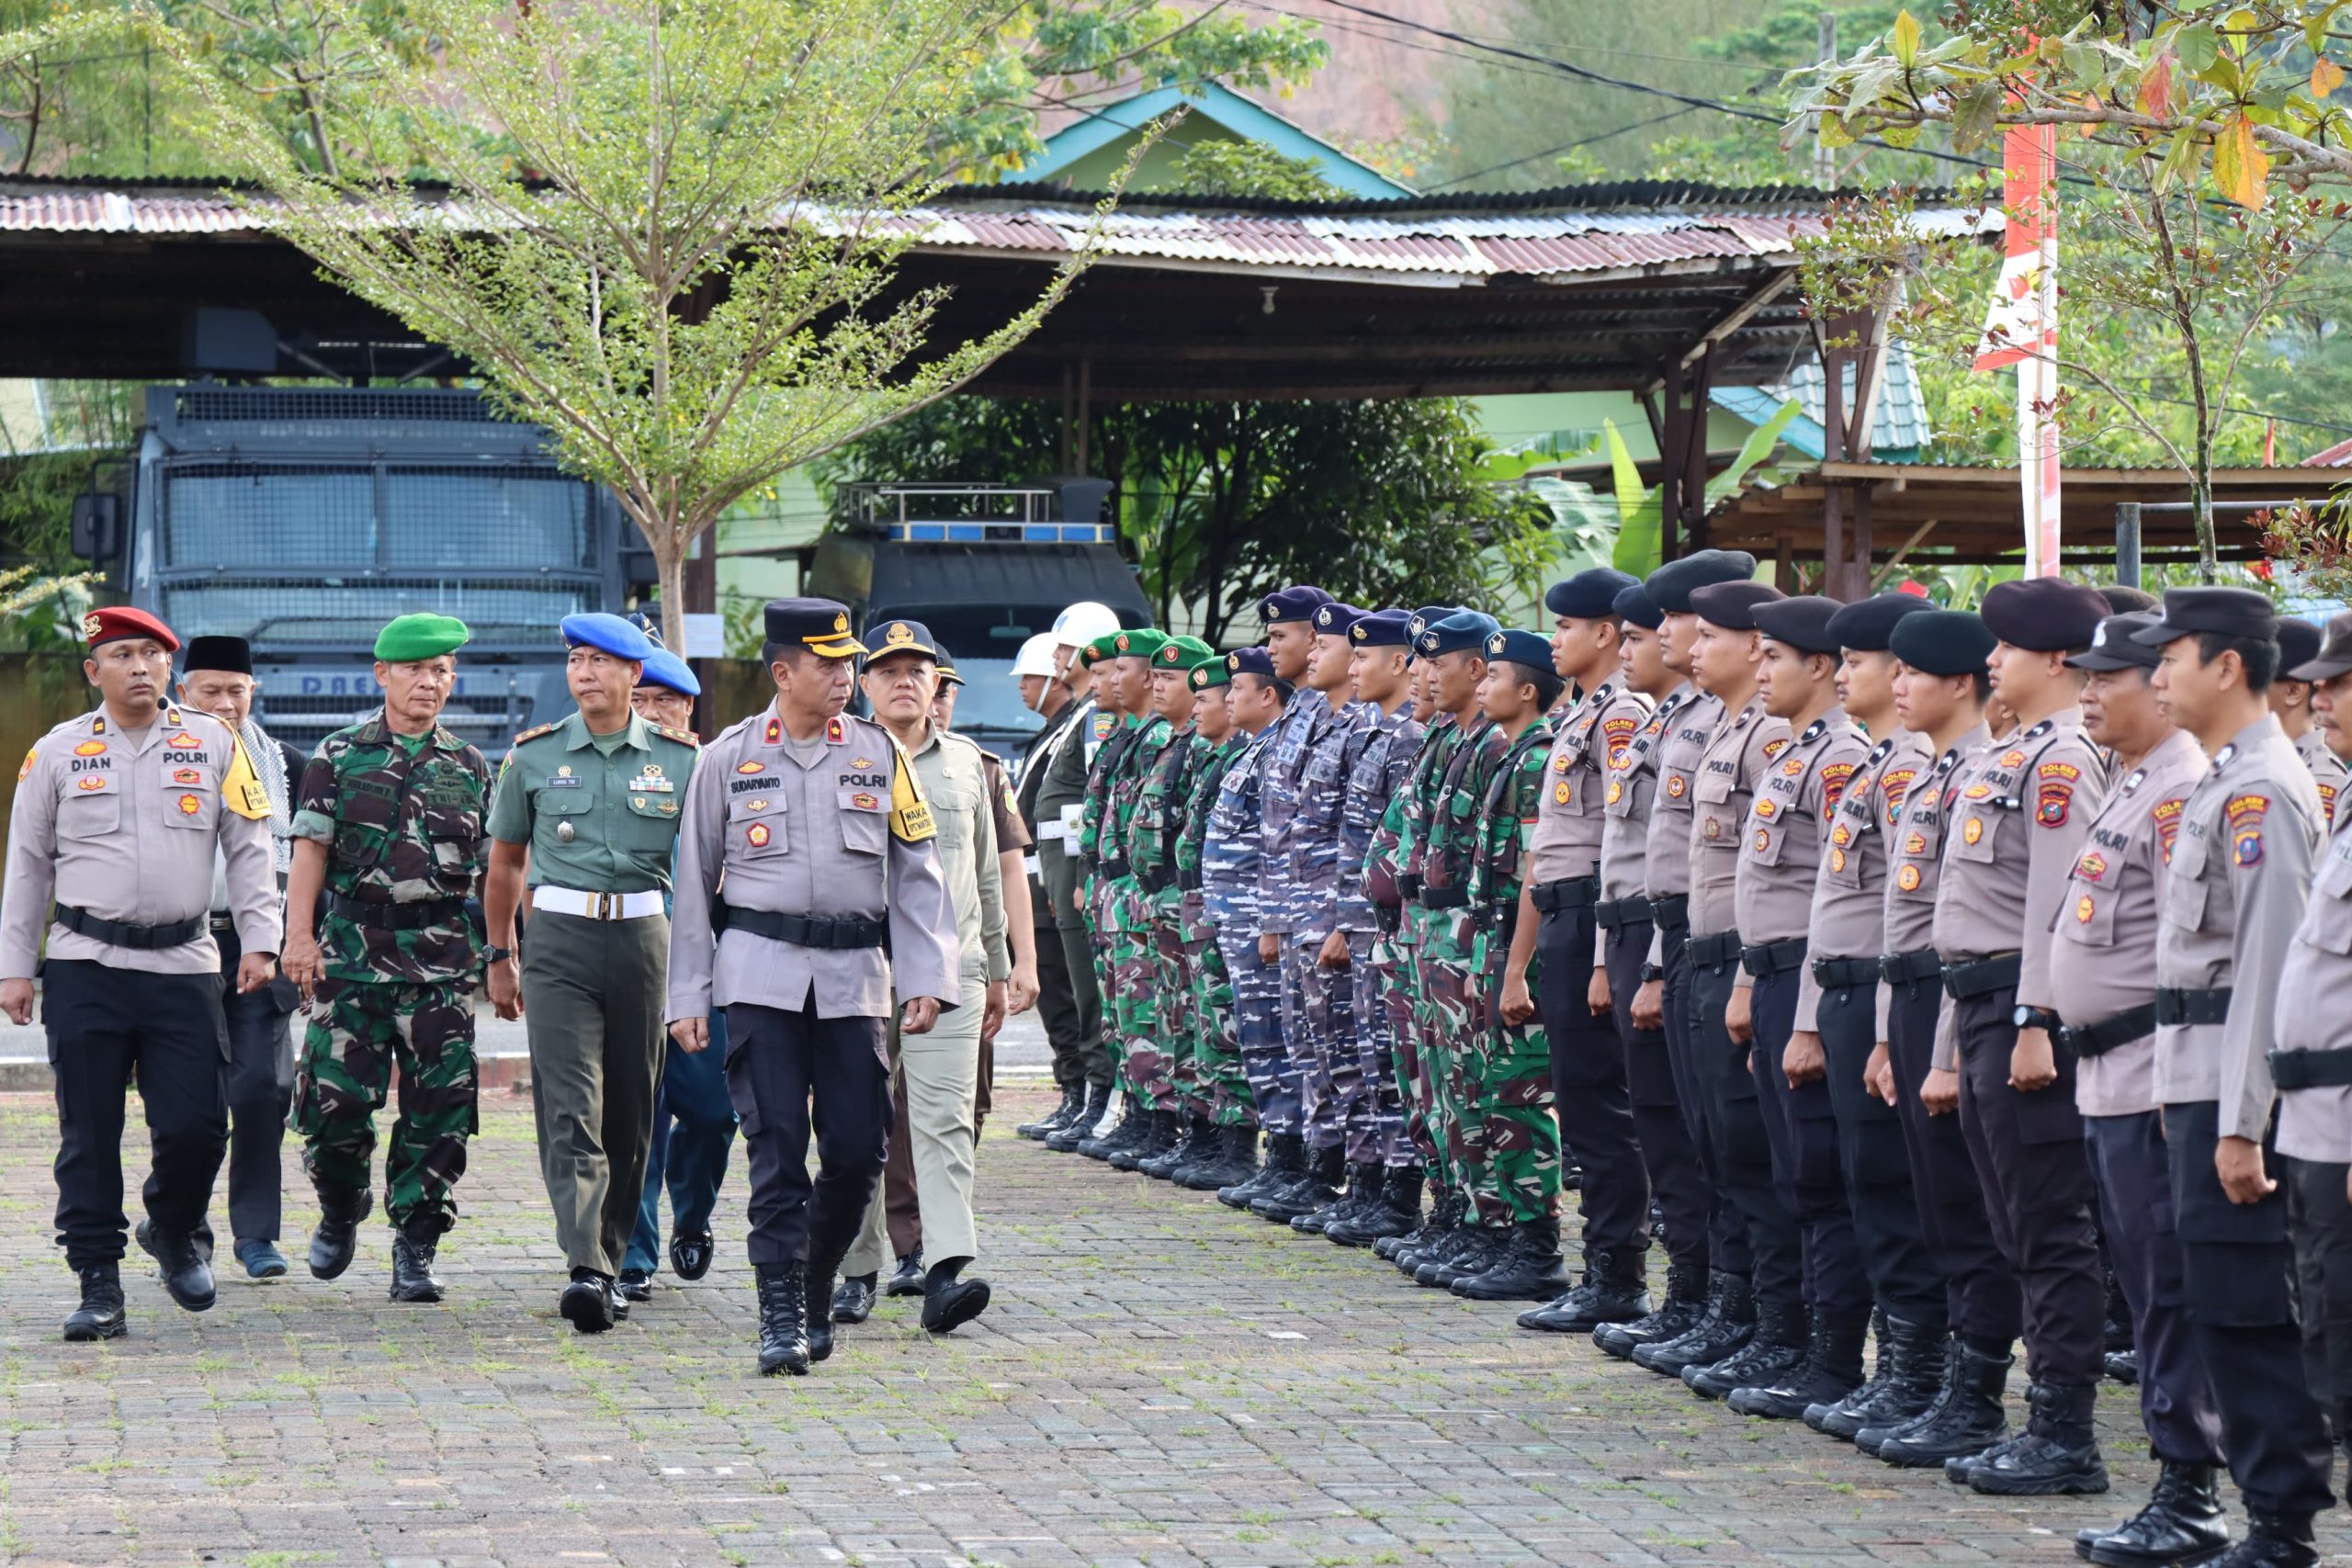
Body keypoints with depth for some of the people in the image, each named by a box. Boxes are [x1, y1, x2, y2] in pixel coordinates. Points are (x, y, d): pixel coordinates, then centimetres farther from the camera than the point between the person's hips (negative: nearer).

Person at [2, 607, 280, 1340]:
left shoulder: (214, 744, 7)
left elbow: (248, 850, 9)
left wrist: (258, 941, 0)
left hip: (185, 968, 0)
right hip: (84, 970, 0)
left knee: (195, 1125, -4)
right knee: (89, 1134, 0)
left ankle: (176, 1234, 25)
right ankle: (98, 1285, 7)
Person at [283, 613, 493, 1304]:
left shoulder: (470, 767, 12)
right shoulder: (339, 755, 6)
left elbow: (491, 868, 15)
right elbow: (311, 851, 1)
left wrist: (502, 952, 10)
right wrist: (299, 935, -9)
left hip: (443, 956, 2)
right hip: (352, 953, -2)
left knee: (438, 1110, -2)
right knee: (335, 1097, -4)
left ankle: (415, 1250, 6)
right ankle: (340, 1215, 22)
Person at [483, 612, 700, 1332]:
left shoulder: (680, 759, 5)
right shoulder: (534, 755, 6)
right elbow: (505, 862, 16)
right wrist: (499, 957, 15)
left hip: (642, 939, 1)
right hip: (559, 941, -1)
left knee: (631, 1111, 6)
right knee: (570, 1108, -13)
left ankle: (610, 1263, 20)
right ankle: (585, 1270, -23)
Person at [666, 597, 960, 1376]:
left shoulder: (878, 752, 7)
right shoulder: (728, 758, 5)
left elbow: (916, 872, 8)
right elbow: (694, 881, 9)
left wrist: (926, 978, -1)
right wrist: (687, 997, 6)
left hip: (854, 975, 2)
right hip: (760, 969, -2)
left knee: (859, 1148, -1)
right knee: (777, 1143, -8)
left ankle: (817, 1282, 23)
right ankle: (781, 1316, -5)